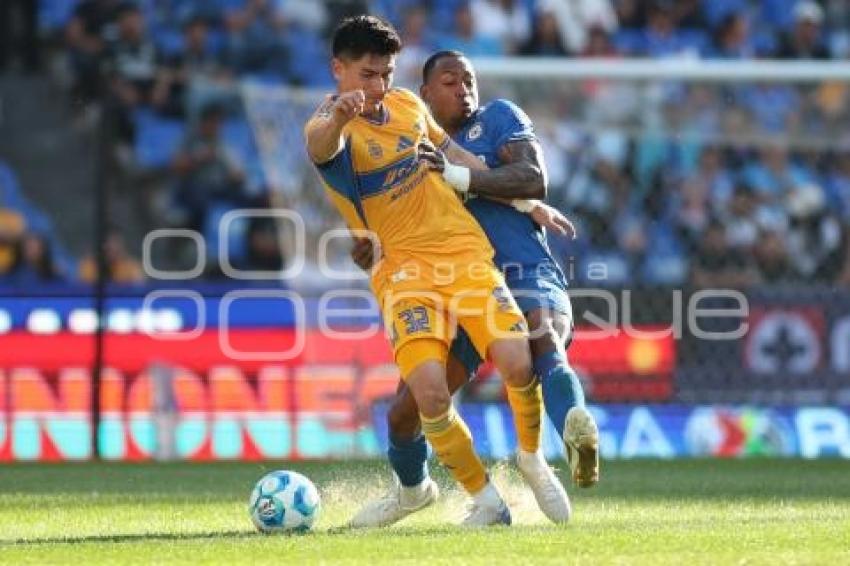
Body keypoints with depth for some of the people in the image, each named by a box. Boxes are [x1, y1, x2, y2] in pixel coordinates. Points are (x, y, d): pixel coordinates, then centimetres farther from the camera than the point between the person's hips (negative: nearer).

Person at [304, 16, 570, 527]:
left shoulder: (407, 103, 13)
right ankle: (484, 498, -2)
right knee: (430, 391, -24)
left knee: (517, 363, -18)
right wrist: (337, 119, -57)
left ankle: (532, 458, 13)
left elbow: (458, 159, 28)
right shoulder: (332, 125, -7)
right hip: (404, 270, -4)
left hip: (464, 250, 4)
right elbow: (320, 146, -33)